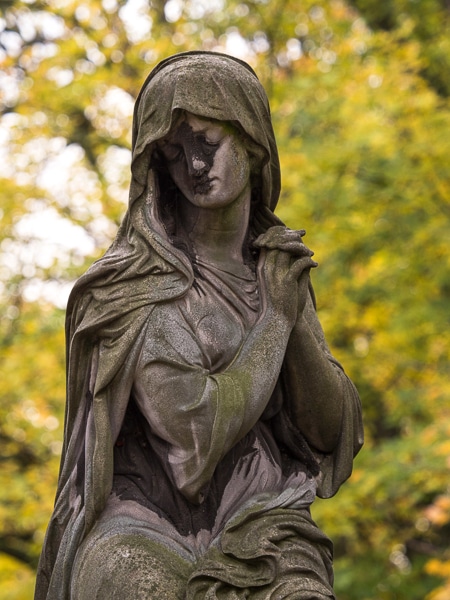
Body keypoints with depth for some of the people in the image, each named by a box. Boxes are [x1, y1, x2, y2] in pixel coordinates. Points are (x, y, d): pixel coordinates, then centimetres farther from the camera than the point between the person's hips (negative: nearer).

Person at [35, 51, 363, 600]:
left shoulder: (276, 272, 12)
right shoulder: (134, 284, -6)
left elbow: (330, 433, 8)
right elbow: (200, 430, -17)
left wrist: (295, 317, -7)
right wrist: (276, 315, -7)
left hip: (259, 523, 4)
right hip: (144, 532, -3)